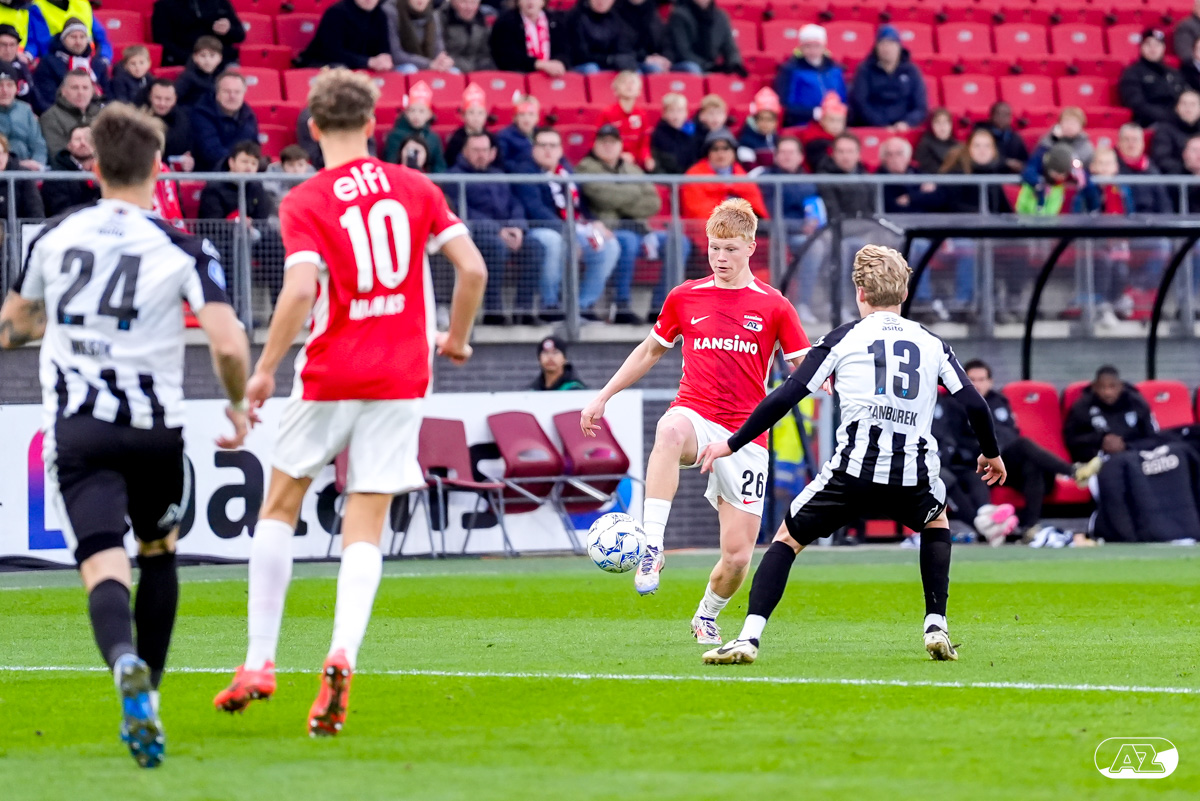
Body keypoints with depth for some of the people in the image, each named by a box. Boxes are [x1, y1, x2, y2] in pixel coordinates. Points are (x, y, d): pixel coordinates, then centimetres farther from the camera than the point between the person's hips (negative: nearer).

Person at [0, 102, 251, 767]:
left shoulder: (54, 235, 6)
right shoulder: (183, 251, -3)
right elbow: (228, 345, -14)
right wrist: (237, 405, 6)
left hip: (75, 431, 0)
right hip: (155, 429, 0)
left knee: (103, 565, -10)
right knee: (158, 552, 24)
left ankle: (127, 663, -41)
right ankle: (147, 692, 22)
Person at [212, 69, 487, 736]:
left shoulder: (305, 203, -6)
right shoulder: (416, 188, 5)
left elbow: (301, 290, -20)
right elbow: (473, 267, -1)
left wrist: (265, 369, -11)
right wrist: (456, 339, 14)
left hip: (331, 376, -2)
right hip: (402, 378, 2)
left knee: (279, 508, 16)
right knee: (365, 530, 2)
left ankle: (260, 662, 14)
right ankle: (342, 658, -21)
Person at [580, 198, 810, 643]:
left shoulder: (773, 306, 4)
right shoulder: (685, 298, 9)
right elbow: (651, 351, 23)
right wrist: (602, 398, 22)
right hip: (695, 416, 0)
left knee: (738, 556, -4)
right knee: (670, 431, -41)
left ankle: (707, 615, 30)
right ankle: (652, 547, -46)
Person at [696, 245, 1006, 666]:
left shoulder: (843, 338, 9)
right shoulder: (932, 344, 15)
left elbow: (785, 397, 4)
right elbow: (974, 404, 10)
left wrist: (732, 444, 11)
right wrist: (991, 453, 30)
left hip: (852, 470, -2)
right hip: (913, 474, 2)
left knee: (787, 538, 14)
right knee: (936, 522, 35)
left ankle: (748, 638, -3)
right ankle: (936, 628, 23)